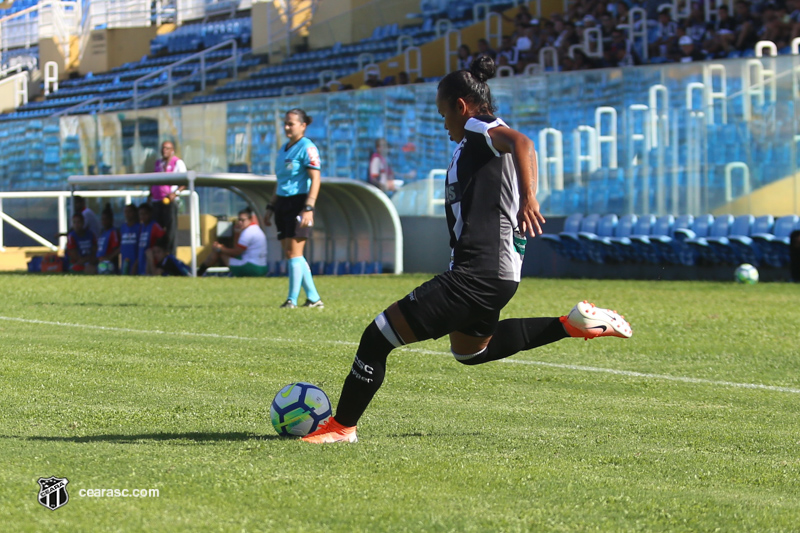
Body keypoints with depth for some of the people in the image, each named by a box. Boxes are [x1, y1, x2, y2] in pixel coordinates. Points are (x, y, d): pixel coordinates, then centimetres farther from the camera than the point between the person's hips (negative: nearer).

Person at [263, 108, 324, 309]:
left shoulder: (307, 147, -9)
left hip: (299, 202, -9)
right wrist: (271, 207, 21)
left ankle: (292, 300, -5)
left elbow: (315, 179, -15)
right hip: (283, 203, 9)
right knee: (289, 253, 7)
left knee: (294, 252, -9)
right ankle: (313, 298, 13)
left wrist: (308, 208, -23)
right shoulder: (285, 149, 17)